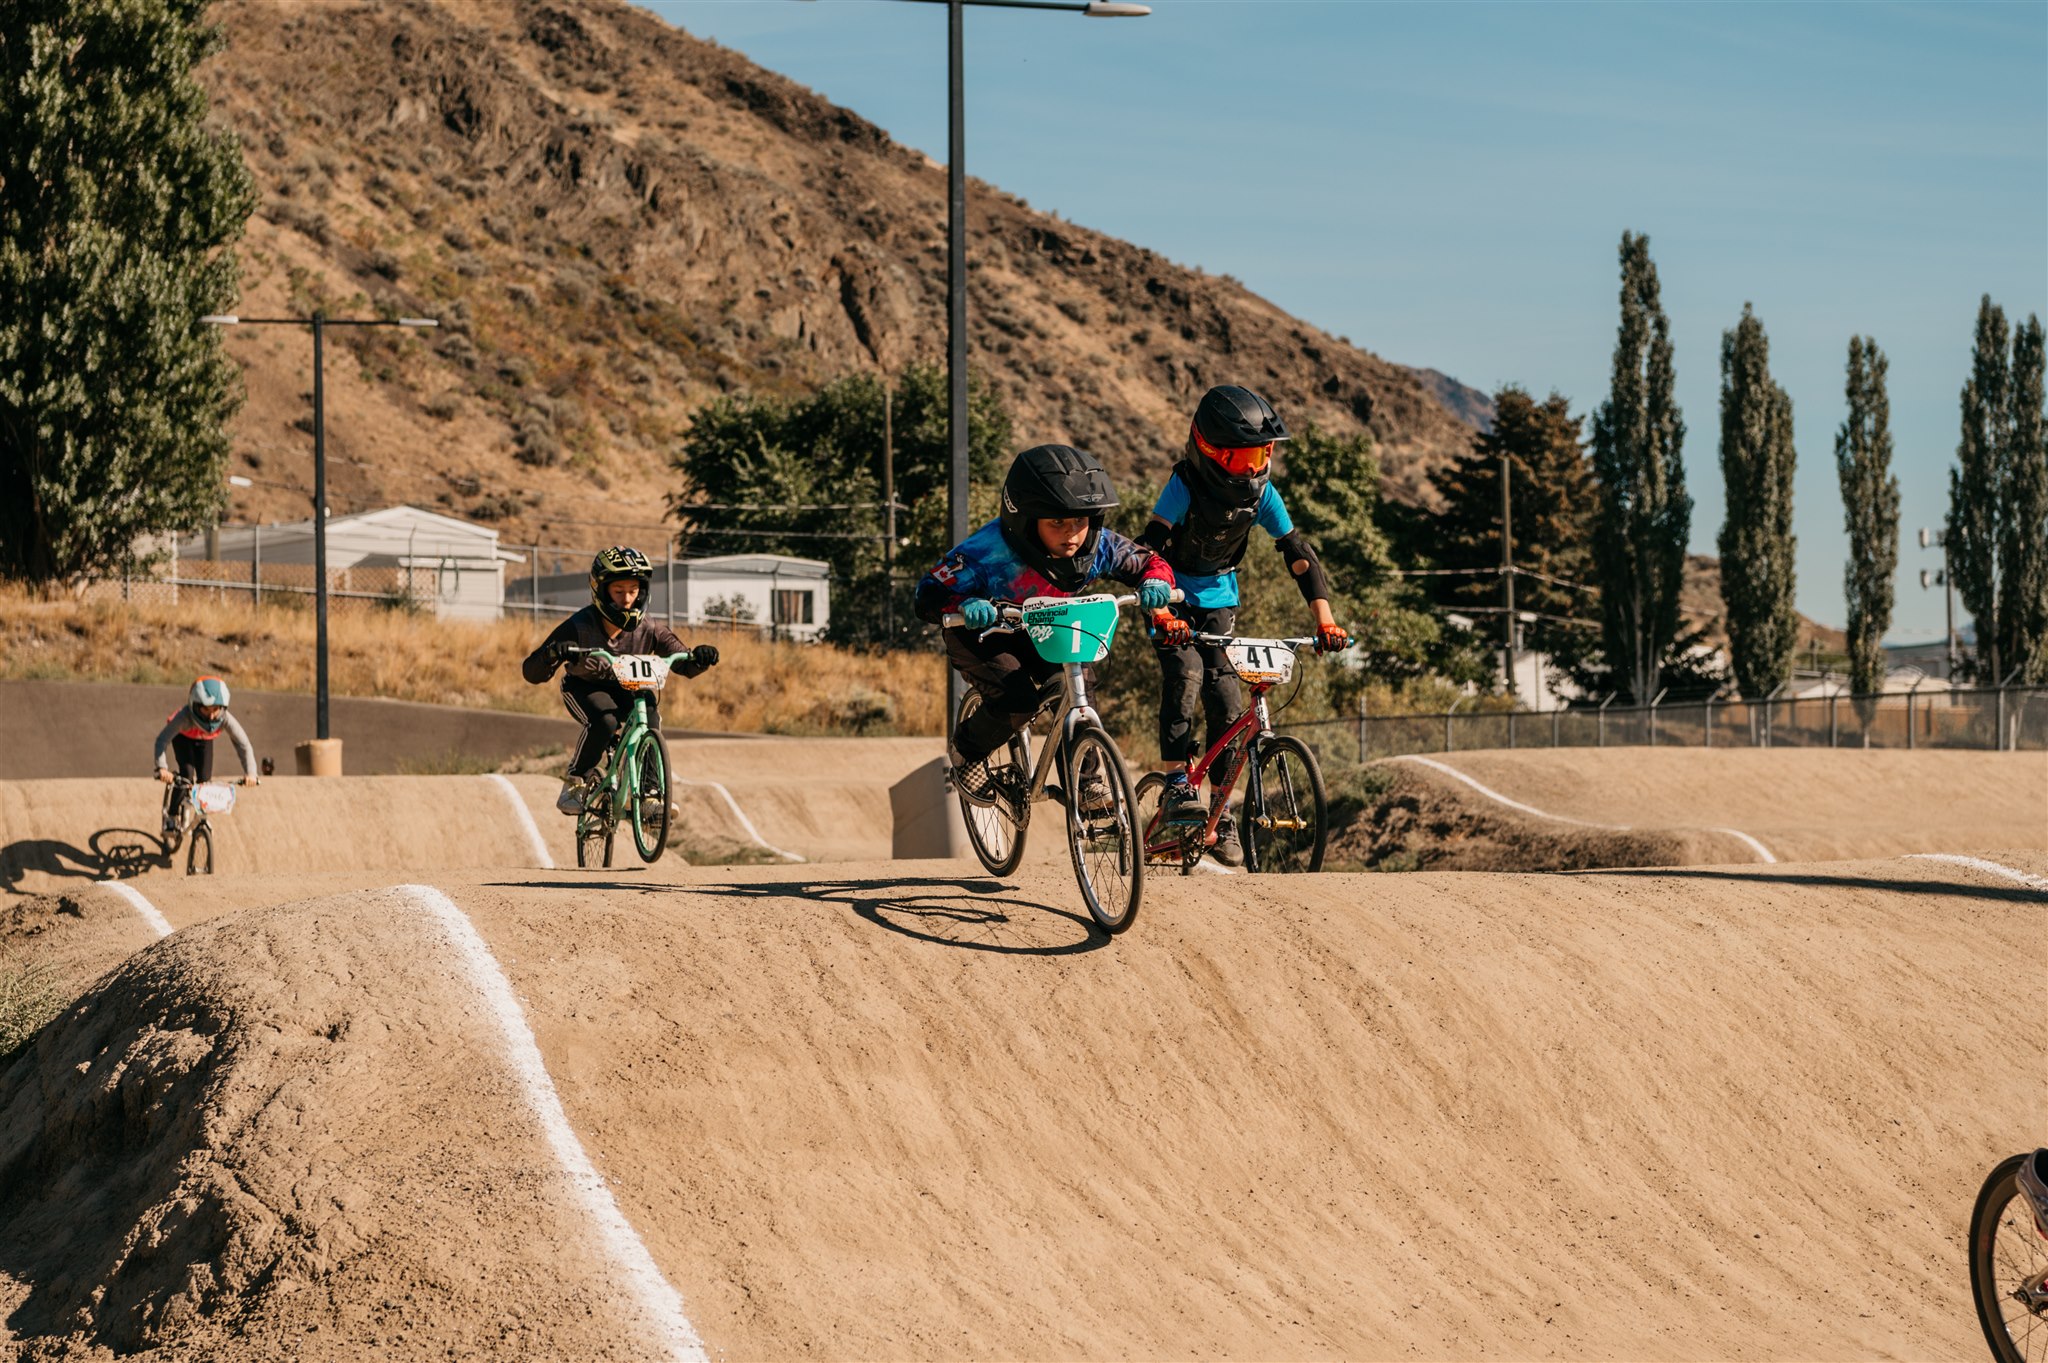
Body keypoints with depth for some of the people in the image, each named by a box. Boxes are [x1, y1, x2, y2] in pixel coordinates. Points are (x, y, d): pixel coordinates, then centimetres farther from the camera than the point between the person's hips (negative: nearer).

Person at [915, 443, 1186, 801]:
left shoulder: (1097, 546, -23)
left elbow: (1147, 562, -7)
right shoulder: (988, 552, -36)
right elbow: (929, 597, -32)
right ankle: (968, 750, 6)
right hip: (982, 636, -4)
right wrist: (965, 606, -54)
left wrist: (1155, 583, -31)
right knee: (1016, 701, -26)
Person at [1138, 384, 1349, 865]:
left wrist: (1324, 618, -19)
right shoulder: (1185, 486, -25)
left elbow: (1297, 553, -9)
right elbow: (1153, 547, -33)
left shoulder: (1261, 493, -12)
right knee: (1185, 674, -28)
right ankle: (1177, 786, -22)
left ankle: (1221, 815, 4)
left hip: (1219, 600, 4)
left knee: (1226, 703, -5)